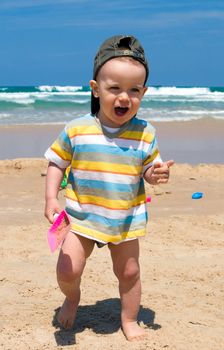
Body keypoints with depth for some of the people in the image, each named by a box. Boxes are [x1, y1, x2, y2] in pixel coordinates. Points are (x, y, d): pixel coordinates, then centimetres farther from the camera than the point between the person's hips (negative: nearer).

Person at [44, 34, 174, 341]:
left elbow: (148, 169, 4)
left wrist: (156, 174, -19)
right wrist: (51, 198, -11)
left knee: (129, 271, 10)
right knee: (67, 269, -7)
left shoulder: (145, 134, -8)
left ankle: (129, 320, 35)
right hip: (82, 215, -1)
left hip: (127, 218, 1)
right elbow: (56, 163, 0)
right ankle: (72, 297, 29)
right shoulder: (76, 130, -11)